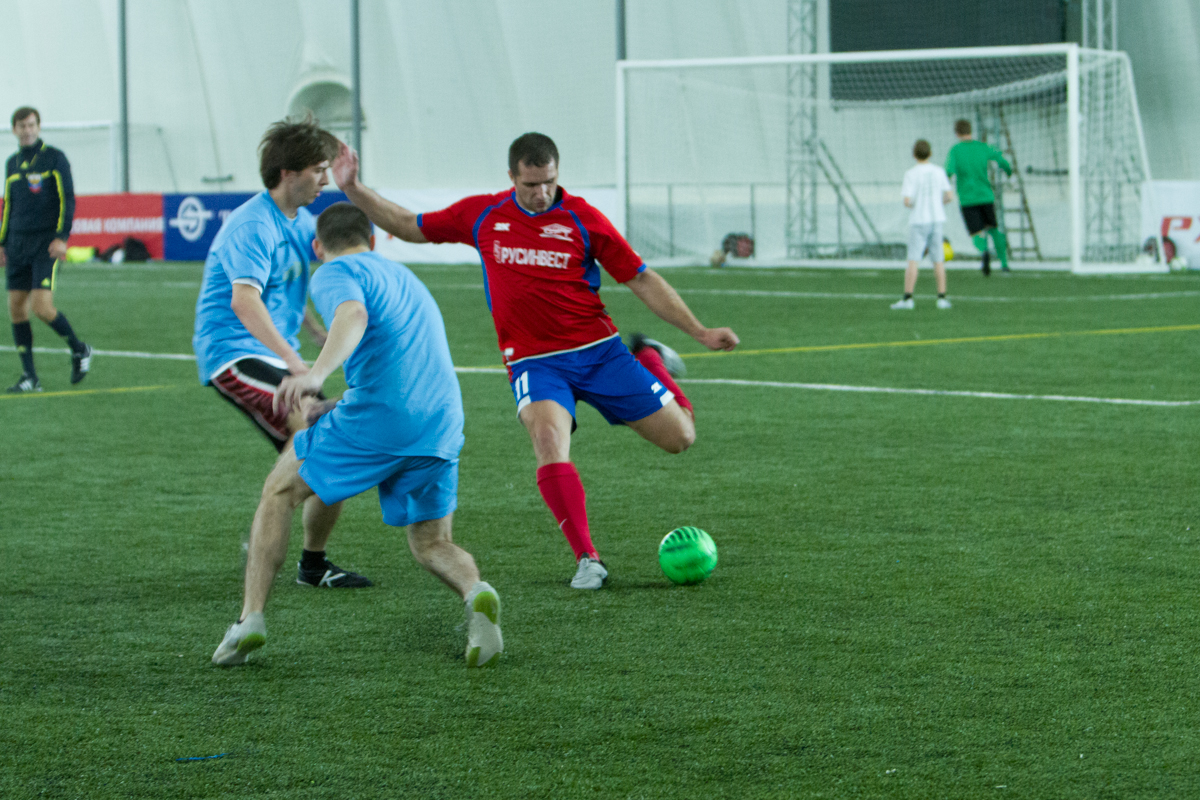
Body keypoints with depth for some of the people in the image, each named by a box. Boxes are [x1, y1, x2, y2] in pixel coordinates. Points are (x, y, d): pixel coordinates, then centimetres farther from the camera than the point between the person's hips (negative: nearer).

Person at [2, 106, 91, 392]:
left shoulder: (54, 158, -3)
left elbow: (68, 200, -6)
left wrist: (62, 237, -15)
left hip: (46, 244, -6)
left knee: (42, 307, -15)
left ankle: (79, 349, 10)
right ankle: (29, 377, 5)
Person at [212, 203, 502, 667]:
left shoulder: (334, 273, 4)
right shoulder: (403, 276, 30)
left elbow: (354, 316, -20)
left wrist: (316, 375, -36)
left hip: (378, 418, -6)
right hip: (442, 426, 6)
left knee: (281, 490, 13)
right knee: (432, 546, 17)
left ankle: (250, 619, 3)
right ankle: (475, 593, -18)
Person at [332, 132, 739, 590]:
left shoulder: (582, 218, -5)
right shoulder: (482, 215, 1)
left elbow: (641, 280, 0)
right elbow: (409, 227, 14)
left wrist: (699, 332, -5)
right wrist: (353, 190, 4)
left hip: (598, 351, 0)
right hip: (534, 360, 0)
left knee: (679, 437, 0)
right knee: (548, 438, -32)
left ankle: (648, 361, 34)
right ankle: (587, 560, -24)